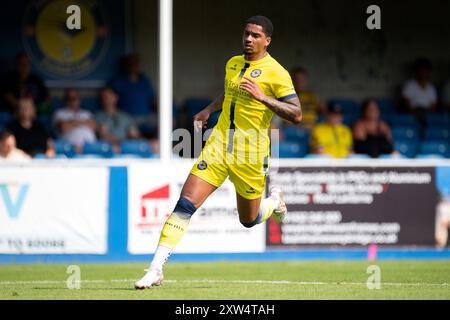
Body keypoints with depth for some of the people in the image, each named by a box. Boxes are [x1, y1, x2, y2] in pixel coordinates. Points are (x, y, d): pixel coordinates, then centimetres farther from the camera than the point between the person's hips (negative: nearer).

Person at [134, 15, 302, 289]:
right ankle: (156, 269, -14)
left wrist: (263, 97, -24)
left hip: (250, 154, -4)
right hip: (220, 143, 4)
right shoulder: (233, 64, 10)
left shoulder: (276, 73, -9)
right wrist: (209, 110, 19)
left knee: (249, 220, 11)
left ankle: (275, 201, 46)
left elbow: (296, 115, -15)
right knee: (186, 203, -12)